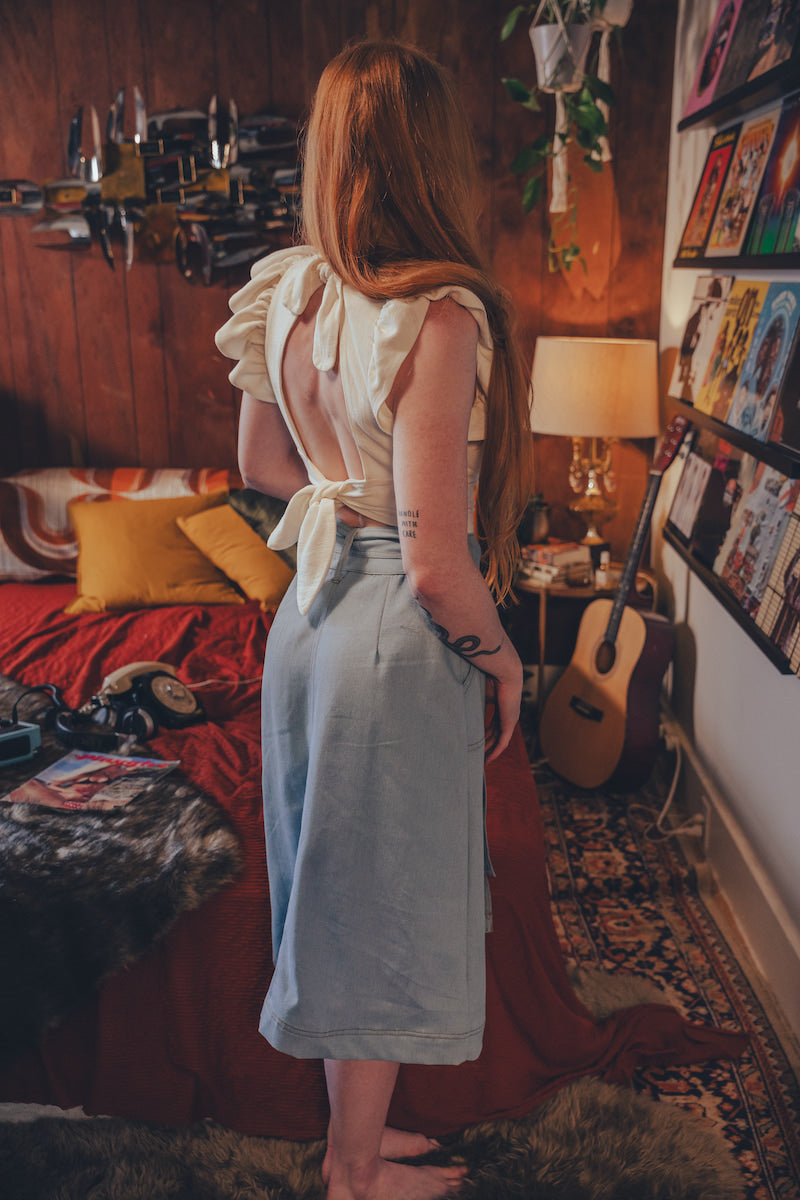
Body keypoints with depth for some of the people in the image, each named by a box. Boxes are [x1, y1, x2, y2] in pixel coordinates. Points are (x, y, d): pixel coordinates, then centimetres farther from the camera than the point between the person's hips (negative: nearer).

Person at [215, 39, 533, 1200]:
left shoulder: (288, 293, 1)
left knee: (336, 892, 22)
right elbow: (437, 565, -24)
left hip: (312, 611, 8)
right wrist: (502, 657, -7)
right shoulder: (438, 315, -23)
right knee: (385, 906, 12)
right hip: (399, 639, -8)